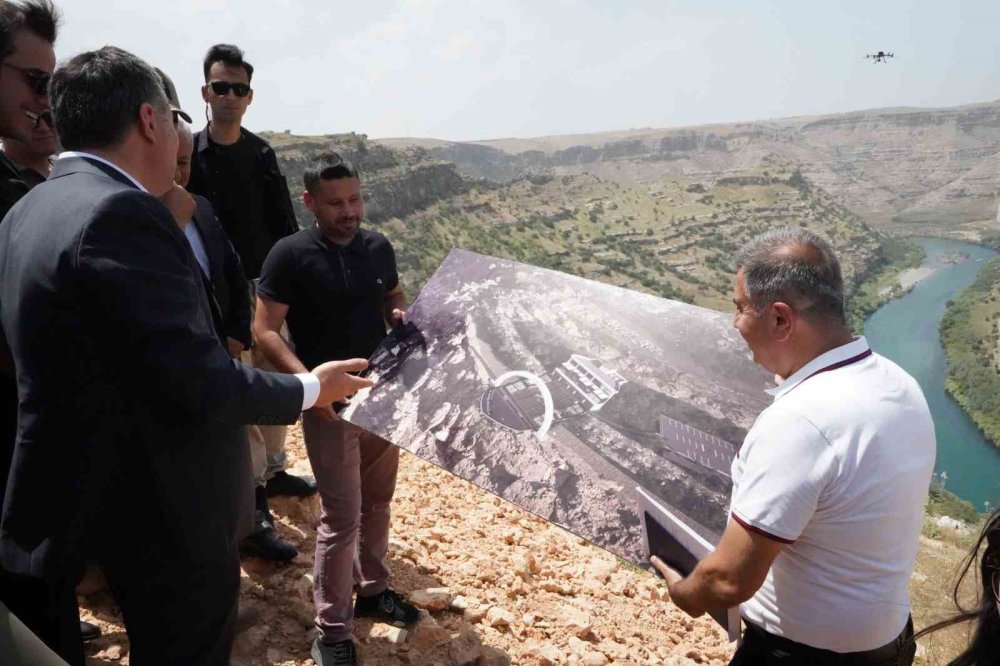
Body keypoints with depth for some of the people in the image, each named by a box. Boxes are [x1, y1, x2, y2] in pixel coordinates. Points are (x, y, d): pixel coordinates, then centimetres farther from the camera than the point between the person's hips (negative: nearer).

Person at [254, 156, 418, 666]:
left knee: (377, 501, 18)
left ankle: (372, 590, 39)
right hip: (330, 402, -5)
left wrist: (402, 315, -6)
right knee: (341, 517, -1)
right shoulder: (290, 255, -13)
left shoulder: (378, 246, 2)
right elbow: (264, 330, -14)